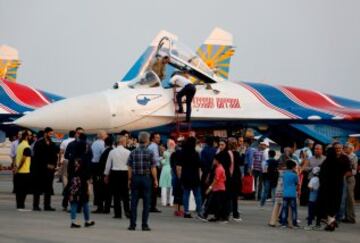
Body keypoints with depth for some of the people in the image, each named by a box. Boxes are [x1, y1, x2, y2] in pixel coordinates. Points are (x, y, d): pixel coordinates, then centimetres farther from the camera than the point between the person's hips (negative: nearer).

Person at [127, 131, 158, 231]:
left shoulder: (133, 152, 1)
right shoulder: (150, 152, -6)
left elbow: (130, 168, 2)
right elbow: (153, 168, -6)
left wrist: (129, 180, 9)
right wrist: (155, 180, 2)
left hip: (135, 178, 2)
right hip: (146, 178, -2)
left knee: (134, 202, 6)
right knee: (146, 203, 4)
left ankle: (132, 224, 5)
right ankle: (145, 225, 2)